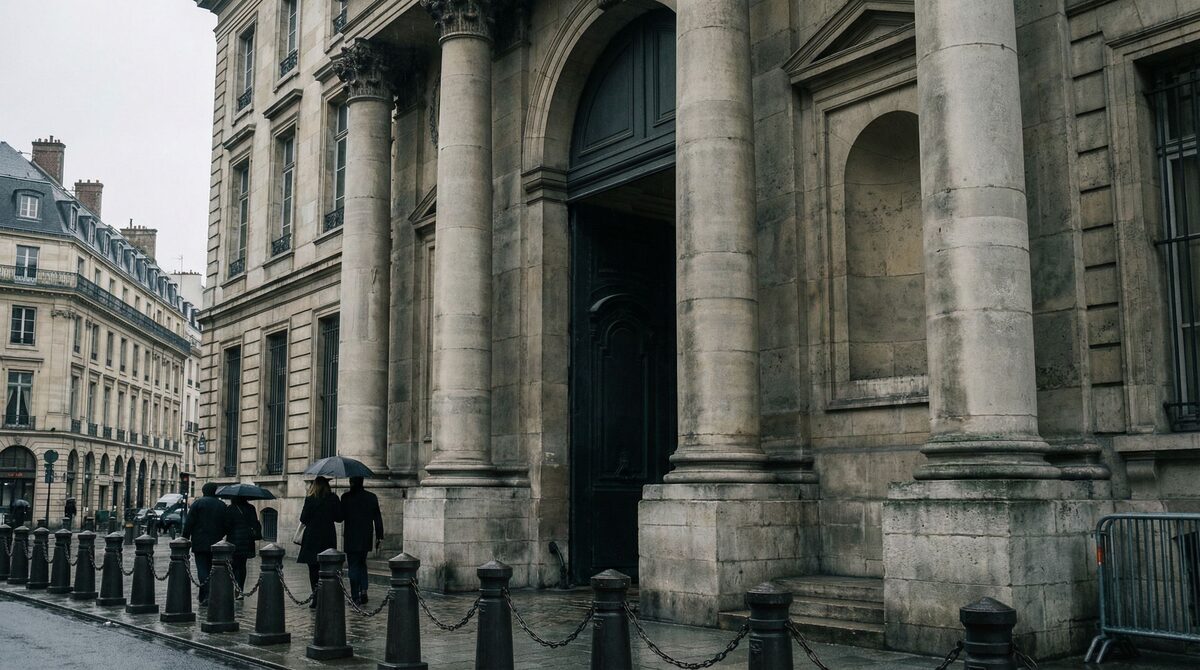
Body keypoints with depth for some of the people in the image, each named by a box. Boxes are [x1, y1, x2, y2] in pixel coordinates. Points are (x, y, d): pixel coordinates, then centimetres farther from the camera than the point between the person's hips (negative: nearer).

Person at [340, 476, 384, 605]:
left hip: (351, 538, -4)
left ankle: (355, 596, 2)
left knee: (353, 566, 3)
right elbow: (378, 518, 4)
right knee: (362, 564, 19)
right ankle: (363, 590, 4)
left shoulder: (346, 497, -9)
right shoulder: (372, 497, 2)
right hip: (366, 538, 4)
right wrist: (380, 537, 9)